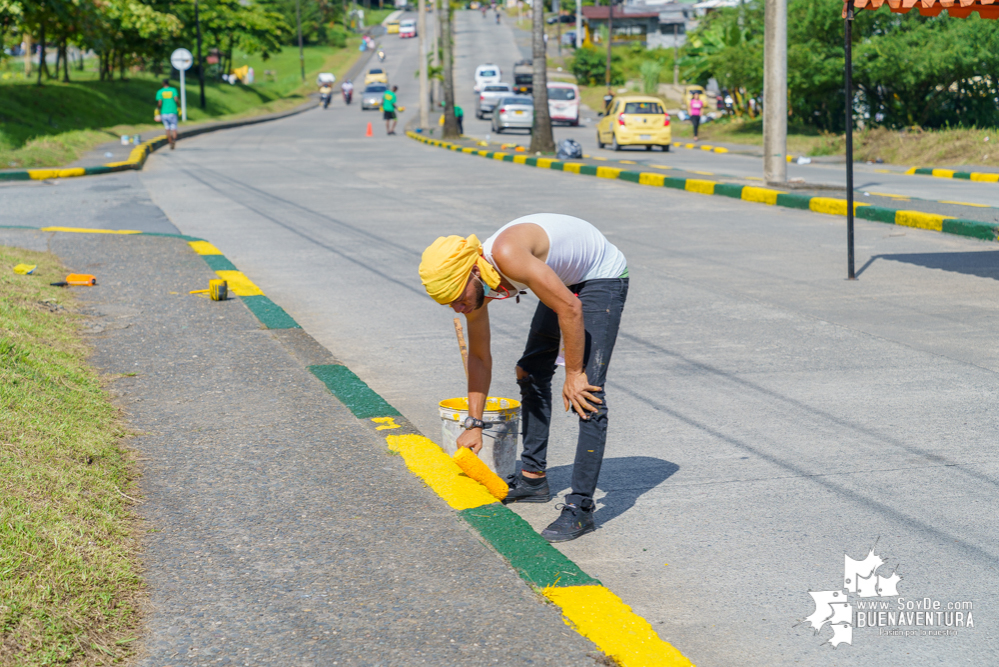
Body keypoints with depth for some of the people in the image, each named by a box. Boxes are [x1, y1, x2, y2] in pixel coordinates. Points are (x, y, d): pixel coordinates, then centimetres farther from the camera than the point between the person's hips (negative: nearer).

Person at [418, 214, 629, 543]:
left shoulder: (507, 256, -36)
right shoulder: (473, 282, -9)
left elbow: (570, 309, -31)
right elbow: (479, 356, 5)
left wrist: (573, 375, -22)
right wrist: (474, 424, 9)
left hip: (602, 277, -9)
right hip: (566, 279, 9)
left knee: (587, 394, -17)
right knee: (531, 372, 15)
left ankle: (580, 507, -17)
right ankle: (533, 477, 29)